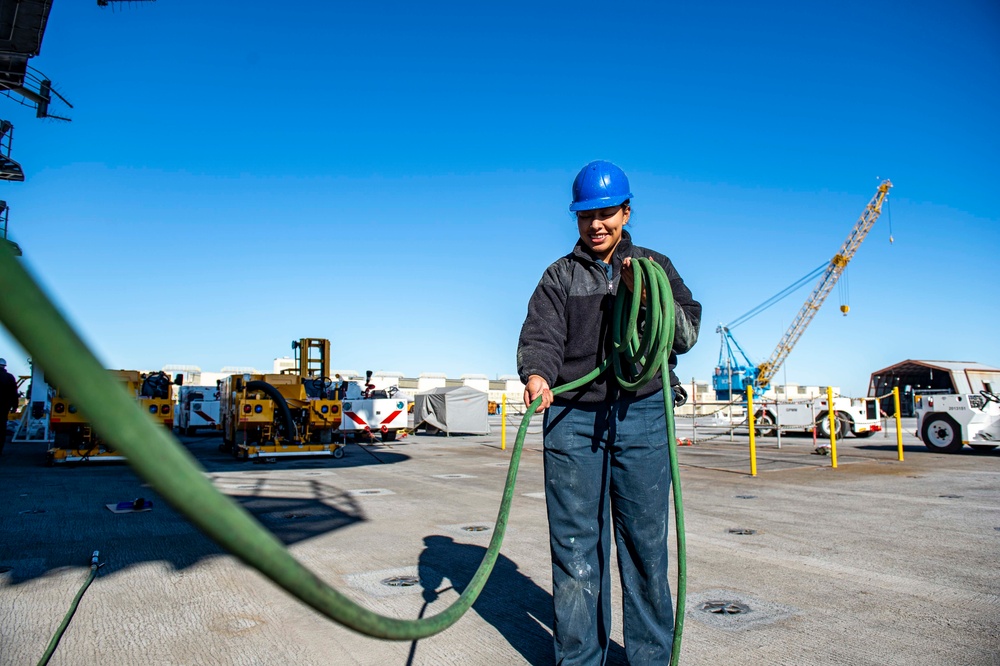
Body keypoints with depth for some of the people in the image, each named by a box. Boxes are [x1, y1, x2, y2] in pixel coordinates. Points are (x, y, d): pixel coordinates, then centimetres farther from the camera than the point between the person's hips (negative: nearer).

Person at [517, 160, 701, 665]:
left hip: (642, 415, 1)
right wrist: (536, 374, -24)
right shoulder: (559, 275, 13)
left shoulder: (655, 266, 15)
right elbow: (541, 334, -2)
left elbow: (686, 333, 5)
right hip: (572, 417, 0)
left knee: (646, 542, 5)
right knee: (576, 544, 2)